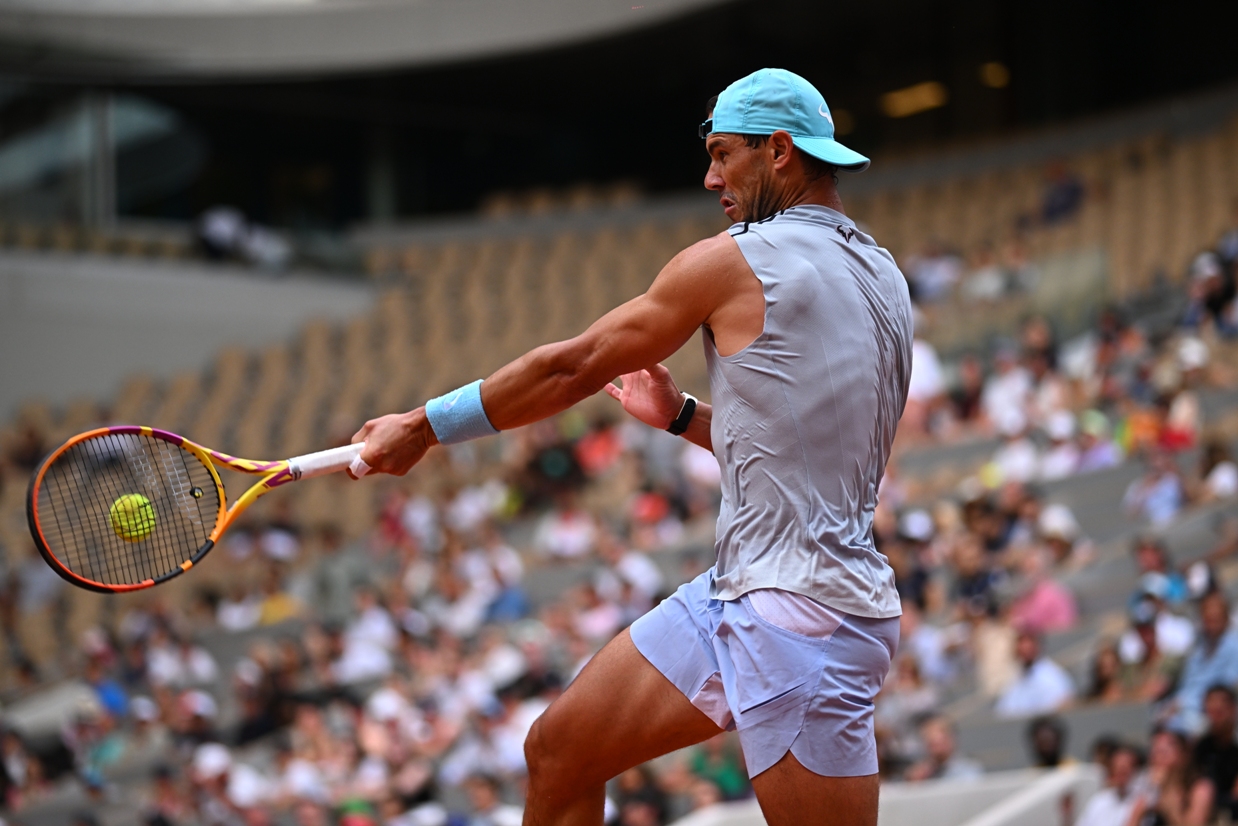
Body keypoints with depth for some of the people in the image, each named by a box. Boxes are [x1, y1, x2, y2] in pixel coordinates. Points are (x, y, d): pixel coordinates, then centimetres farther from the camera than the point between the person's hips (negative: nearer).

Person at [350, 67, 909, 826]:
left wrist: (424, 427, 8)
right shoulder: (882, 280, 14)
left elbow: (570, 369, -1)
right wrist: (684, 417, 23)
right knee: (559, 754, 11)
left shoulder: (732, 261, -9)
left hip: (802, 622, -9)